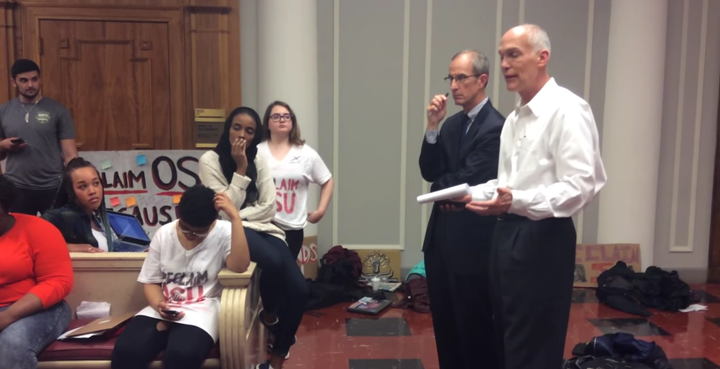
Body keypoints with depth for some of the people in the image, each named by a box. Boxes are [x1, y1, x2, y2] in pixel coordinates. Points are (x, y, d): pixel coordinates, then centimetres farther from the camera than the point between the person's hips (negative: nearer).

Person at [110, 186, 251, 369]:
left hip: (201, 309, -3)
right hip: (162, 309, 4)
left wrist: (235, 217, -26)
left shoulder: (224, 232, -6)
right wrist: (160, 306, -12)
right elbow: (151, 281, 9)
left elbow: (240, 266, -24)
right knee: (125, 351, -23)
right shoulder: (164, 234, 5)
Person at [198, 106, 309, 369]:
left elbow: (269, 208, 2)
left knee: (299, 291, -17)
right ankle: (270, 315, -3)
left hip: (262, 228, 5)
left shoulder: (259, 161, 10)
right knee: (272, 261, -37)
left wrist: (238, 216, -12)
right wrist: (240, 168, -13)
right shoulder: (210, 160, -3)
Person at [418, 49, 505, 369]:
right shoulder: (452, 123, 9)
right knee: (444, 321, 18)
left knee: (474, 324, 8)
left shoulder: (496, 127, -15)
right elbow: (430, 173, 3)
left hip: (472, 241, -7)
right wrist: (432, 127, -8)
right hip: (440, 235, 8)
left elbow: (466, 181, -19)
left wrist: (440, 188, 1)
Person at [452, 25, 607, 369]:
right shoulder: (514, 117, 15)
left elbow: (581, 186, -22)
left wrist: (516, 202, -31)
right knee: (507, 341, 19)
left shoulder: (566, 109, -13)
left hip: (542, 238, -9)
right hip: (508, 234, 9)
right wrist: (471, 195, 6)